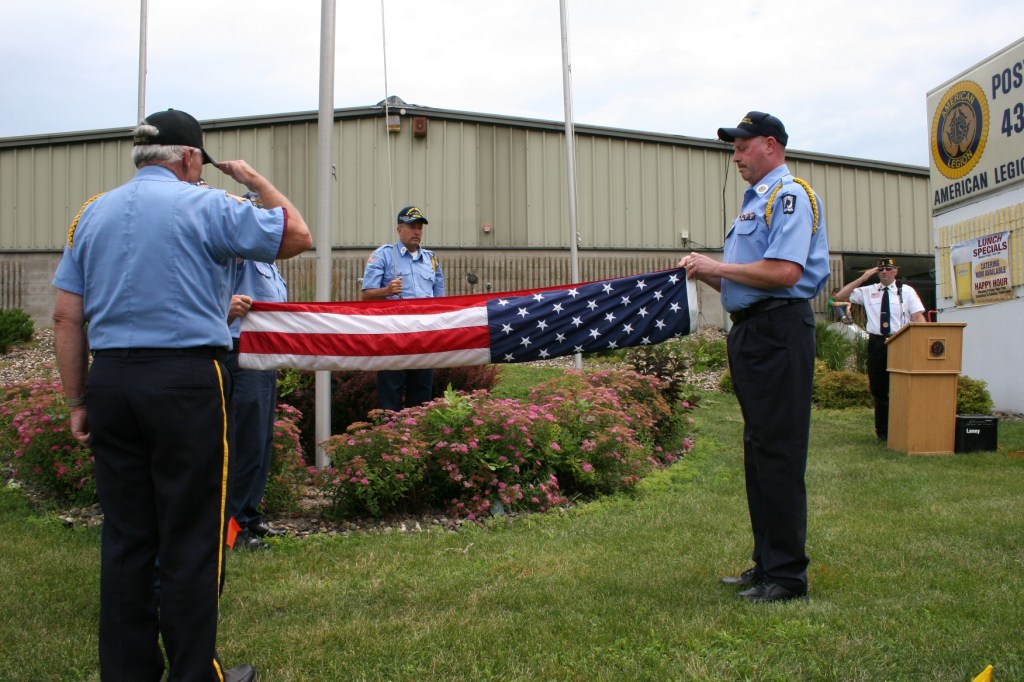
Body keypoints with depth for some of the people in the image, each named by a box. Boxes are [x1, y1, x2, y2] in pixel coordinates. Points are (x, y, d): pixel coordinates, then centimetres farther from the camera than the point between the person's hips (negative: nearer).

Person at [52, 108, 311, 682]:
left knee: (125, 535, 11)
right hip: (187, 381, -5)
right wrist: (259, 182, 17)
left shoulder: (92, 215, 12)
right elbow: (298, 236, 4)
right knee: (190, 539, 2)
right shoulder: (207, 206, -4)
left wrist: (79, 402, 12)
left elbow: (67, 318, 9)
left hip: (110, 380, 5)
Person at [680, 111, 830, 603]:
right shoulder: (755, 200, 21)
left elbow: (785, 272, -22)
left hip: (779, 331, -10)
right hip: (750, 332, 10)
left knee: (778, 452, -8)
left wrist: (718, 267, -13)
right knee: (758, 450, 13)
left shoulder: (790, 195, -8)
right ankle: (766, 563, 22)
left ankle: (787, 573, -1)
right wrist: (708, 273, 7)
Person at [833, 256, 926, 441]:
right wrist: (862, 278, -2)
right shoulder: (868, 291, 9)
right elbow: (840, 296, 3)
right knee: (878, 389, 7)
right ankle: (882, 431, 18)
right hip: (876, 344, 2)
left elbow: (918, 317, -1)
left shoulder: (907, 291, 6)